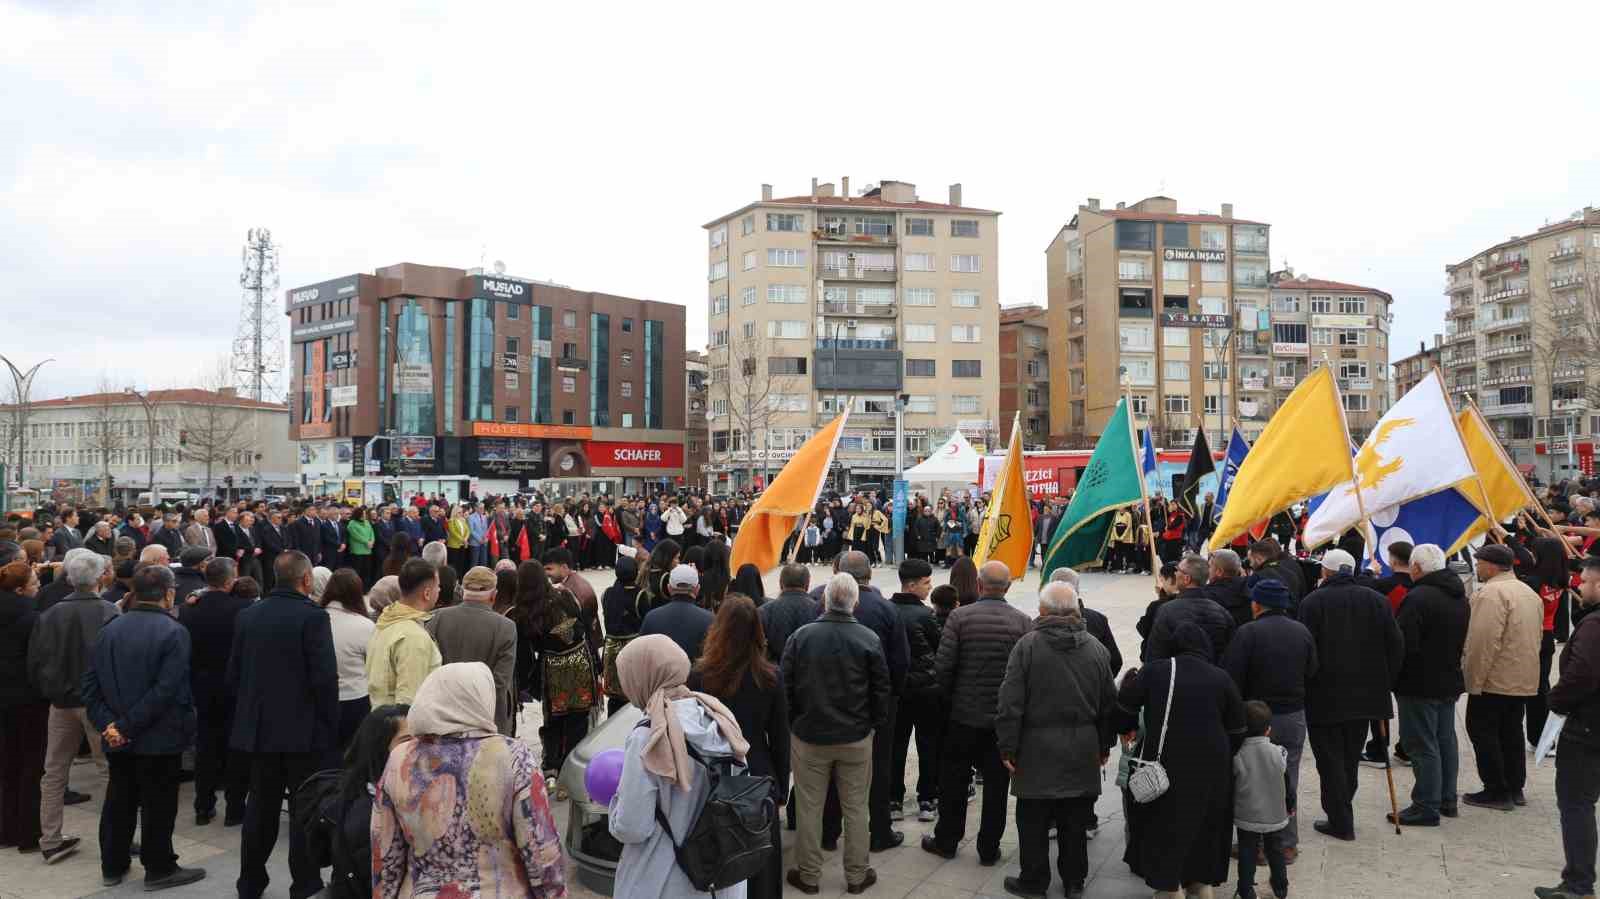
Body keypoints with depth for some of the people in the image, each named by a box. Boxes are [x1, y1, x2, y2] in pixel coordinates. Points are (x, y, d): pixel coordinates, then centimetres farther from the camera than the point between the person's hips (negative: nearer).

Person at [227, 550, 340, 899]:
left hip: (258, 727, 6)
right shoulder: (312, 617, -15)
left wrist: (249, 711, 19)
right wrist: (330, 726, -7)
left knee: (261, 805, 17)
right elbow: (325, 678, -18)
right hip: (304, 729, -6)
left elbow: (233, 674, 7)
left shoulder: (246, 615, 4)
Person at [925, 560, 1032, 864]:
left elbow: (943, 665, -11)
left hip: (965, 714, 0)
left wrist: (950, 696, 7)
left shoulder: (960, 617, -10)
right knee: (996, 785, 12)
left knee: (954, 780, 14)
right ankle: (989, 848, 20)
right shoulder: (1023, 622, -7)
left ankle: (946, 840, 25)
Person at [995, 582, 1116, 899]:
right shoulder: (1096, 648, 2)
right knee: (1075, 821, 13)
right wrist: (1104, 745, 19)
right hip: (1083, 750, 4)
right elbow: (1108, 704, 9)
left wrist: (1007, 746, -4)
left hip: (1038, 748, -4)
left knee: (1034, 821, 8)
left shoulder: (1027, 645, -10)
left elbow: (1010, 702, -12)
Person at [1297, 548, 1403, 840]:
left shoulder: (1313, 601, -12)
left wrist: (1303, 688, -4)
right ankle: (1341, 814, 26)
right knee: (1350, 758, 18)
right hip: (1365, 695, 5)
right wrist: (1384, 683, 11)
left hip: (1324, 696, -5)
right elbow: (1395, 647, 3)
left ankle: (1340, 822, 6)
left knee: (1330, 759, 5)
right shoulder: (1376, 600, 2)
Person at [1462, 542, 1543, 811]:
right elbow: (1535, 637, 18)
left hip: (1494, 680, -9)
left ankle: (1497, 792, 3)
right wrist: (1523, 668, 22)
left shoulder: (1491, 592, -18)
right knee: (1512, 732, 17)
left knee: (1483, 731, 0)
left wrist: (1473, 680, -18)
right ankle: (1515, 788, 23)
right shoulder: (1529, 592, 13)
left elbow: (1483, 642, -23)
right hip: (1524, 679, 9)